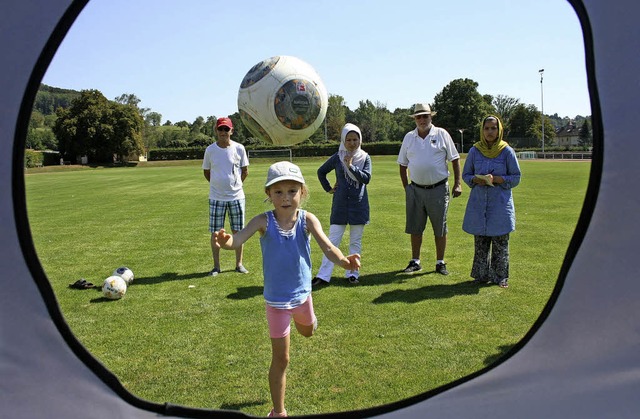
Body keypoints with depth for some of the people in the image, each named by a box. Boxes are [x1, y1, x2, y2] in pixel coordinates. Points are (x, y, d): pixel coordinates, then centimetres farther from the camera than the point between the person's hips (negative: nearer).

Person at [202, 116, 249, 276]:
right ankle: (216, 266, 15)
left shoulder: (239, 148, -3)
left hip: (236, 196, 0)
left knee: (238, 231, 7)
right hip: (216, 197, 0)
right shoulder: (210, 150, -2)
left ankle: (239, 264, 19)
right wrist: (218, 185, 9)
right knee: (215, 233, 3)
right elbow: (206, 172, 11)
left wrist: (235, 184, 8)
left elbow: (245, 170, 7)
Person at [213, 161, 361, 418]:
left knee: (308, 331, 33)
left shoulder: (307, 220, -16)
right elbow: (238, 239, -34)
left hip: (302, 293, 3)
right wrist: (226, 241, -58)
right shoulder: (264, 222, -20)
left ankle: (300, 317, 70)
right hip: (277, 300, -3)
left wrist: (343, 261, -50)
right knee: (280, 358, 7)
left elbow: (327, 247, -28)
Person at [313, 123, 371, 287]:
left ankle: (352, 273, 17)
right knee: (333, 240, -1)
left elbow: (366, 178, -13)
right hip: (340, 205, 0)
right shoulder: (337, 158, 1)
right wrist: (328, 188, 7)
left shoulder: (365, 158, 0)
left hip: (359, 206, 0)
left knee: (355, 241, 8)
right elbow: (321, 172, 15)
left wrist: (351, 166, -20)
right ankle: (323, 276, 1)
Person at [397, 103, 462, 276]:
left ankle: (440, 263, 17)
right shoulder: (409, 137, 7)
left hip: (438, 189, -2)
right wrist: (406, 188, 6)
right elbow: (403, 164, 13)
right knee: (415, 228, 8)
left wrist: (458, 184, -5)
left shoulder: (441, 134, 0)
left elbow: (455, 160, 2)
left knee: (440, 229, 5)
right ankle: (415, 261, 20)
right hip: (416, 190, 2)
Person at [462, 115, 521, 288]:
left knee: (500, 243, 1)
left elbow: (516, 177, 1)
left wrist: (497, 179, -16)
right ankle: (481, 275, 19)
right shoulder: (475, 151, 5)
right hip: (479, 202, 2)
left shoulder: (507, 151, -1)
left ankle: (501, 277, 13)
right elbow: (466, 174, 12)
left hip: (500, 202, -2)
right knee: (480, 241, 7)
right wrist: (476, 180, -10)